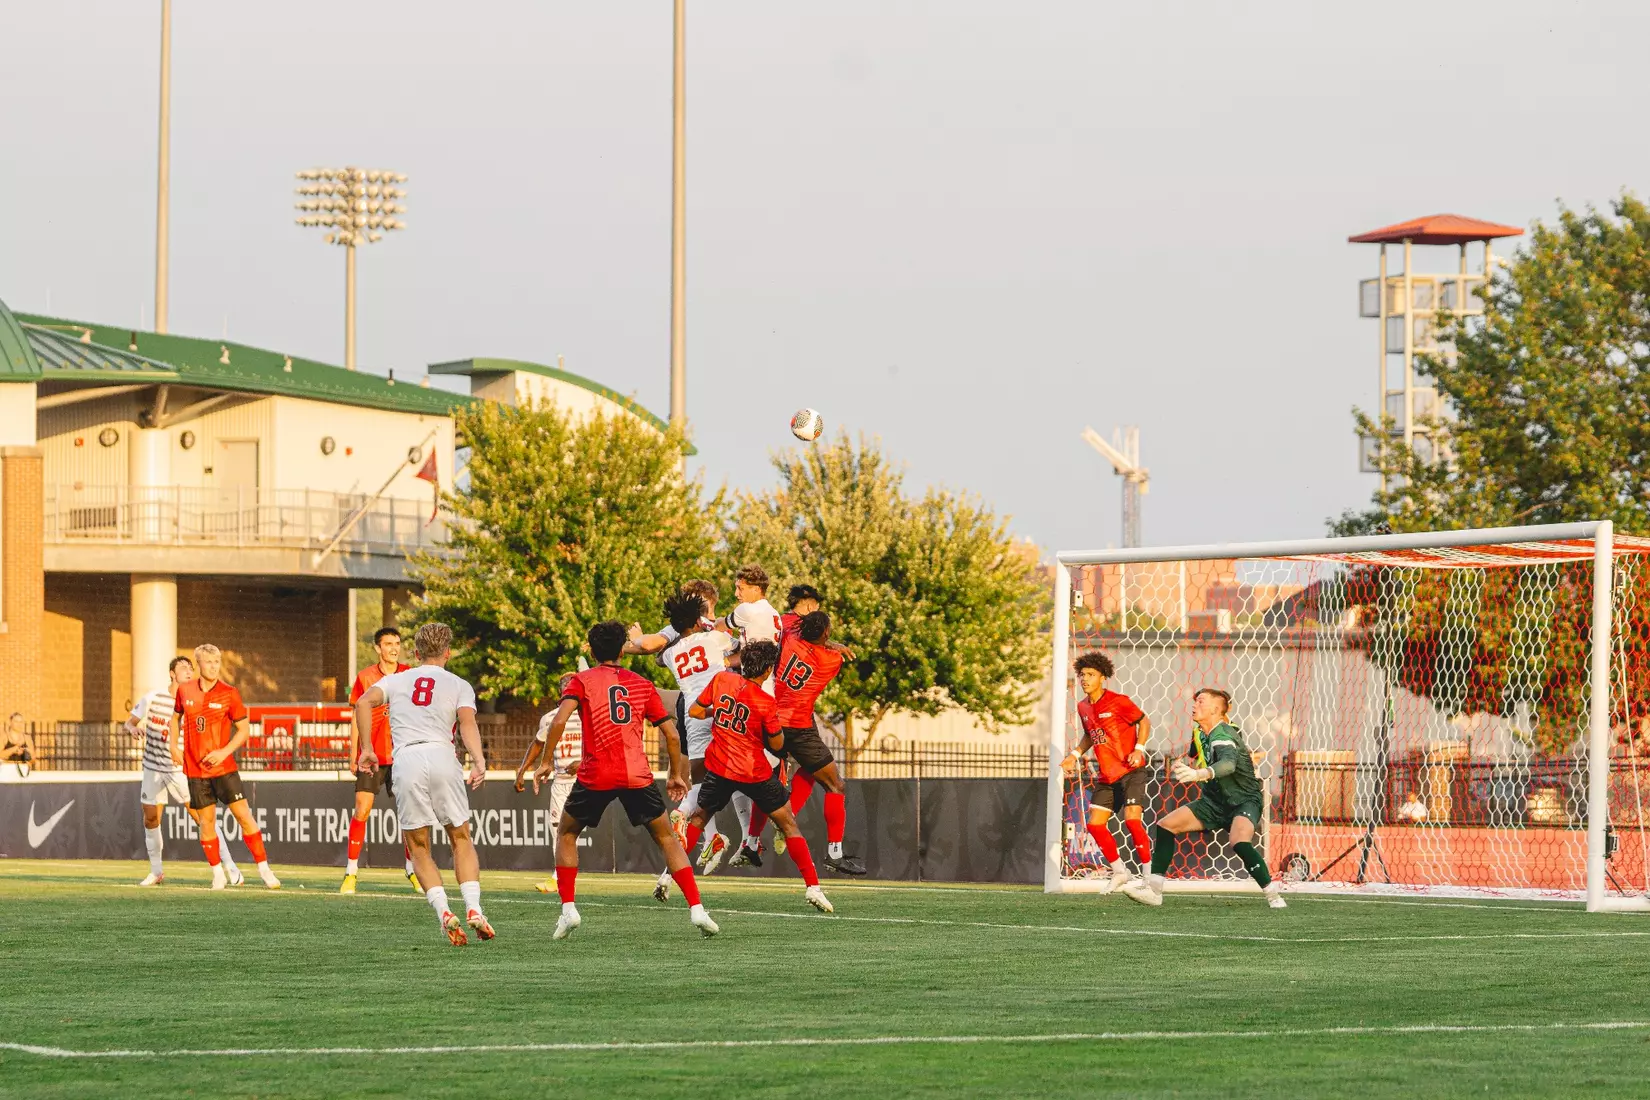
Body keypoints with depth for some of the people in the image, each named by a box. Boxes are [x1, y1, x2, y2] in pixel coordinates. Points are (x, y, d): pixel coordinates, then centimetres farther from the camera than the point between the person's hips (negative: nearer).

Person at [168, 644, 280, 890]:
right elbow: (176, 716, 21)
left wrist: (224, 752, -16)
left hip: (223, 766, -2)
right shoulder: (185, 691, 2)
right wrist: (173, 744, 7)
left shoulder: (229, 694, -6)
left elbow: (244, 729, -3)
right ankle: (218, 873, 15)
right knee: (206, 821, 3)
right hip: (195, 769, 2)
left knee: (244, 815, -7)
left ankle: (263, 868, 0)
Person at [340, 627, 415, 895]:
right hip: (371, 757, -1)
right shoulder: (365, 677, 1)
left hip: (402, 755, 1)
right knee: (362, 811, -6)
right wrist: (353, 755, 2)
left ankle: (411, 868, 14)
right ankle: (351, 872, 0)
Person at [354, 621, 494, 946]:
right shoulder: (459, 686, 17)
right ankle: (473, 909, -2)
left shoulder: (396, 680, 22)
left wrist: (366, 749, 6)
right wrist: (479, 761, -15)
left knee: (419, 848, 9)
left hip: (405, 759, 0)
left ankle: (444, 912, -10)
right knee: (461, 838, 14)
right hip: (441, 755, 0)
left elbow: (364, 703, 3)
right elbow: (467, 722, -3)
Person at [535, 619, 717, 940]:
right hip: (637, 775, 1)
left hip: (595, 776, -1)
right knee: (666, 838, 14)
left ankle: (568, 909, 8)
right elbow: (671, 734, 11)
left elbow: (559, 720, -10)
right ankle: (696, 909, 2)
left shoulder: (582, 681, 6)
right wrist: (676, 775, 23)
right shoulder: (642, 685, 14)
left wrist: (545, 761, -1)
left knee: (566, 834, 21)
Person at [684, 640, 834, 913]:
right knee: (788, 824, 7)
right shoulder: (765, 702, -16)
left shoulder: (721, 680, -6)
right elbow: (777, 744, -6)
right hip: (755, 773, -3)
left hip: (720, 768, 3)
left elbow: (694, 711, 4)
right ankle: (812, 887, 1)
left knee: (698, 817, 24)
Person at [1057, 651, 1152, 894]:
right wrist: (1075, 754, 8)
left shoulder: (1118, 701, -13)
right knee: (1095, 824, 3)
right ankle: (1119, 871, 21)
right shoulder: (1083, 707, 7)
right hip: (1107, 776, 7)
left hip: (1131, 771, -7)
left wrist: (1139, 749, -16)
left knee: (1132, 819, -20)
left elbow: (1144, 721, -4)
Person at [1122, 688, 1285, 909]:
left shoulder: (1222, 735, -25)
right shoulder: (1199, 733, 1)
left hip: (1244, 801, -9)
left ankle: (1273, 894, -24)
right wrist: (1184, 765, 9)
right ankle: (1153, 889, 4)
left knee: (1240, 842, -37)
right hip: (1215, 800, 9)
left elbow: (1228, 764, -48)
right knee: (1165, 825, 0)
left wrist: (1201, 774, -64)